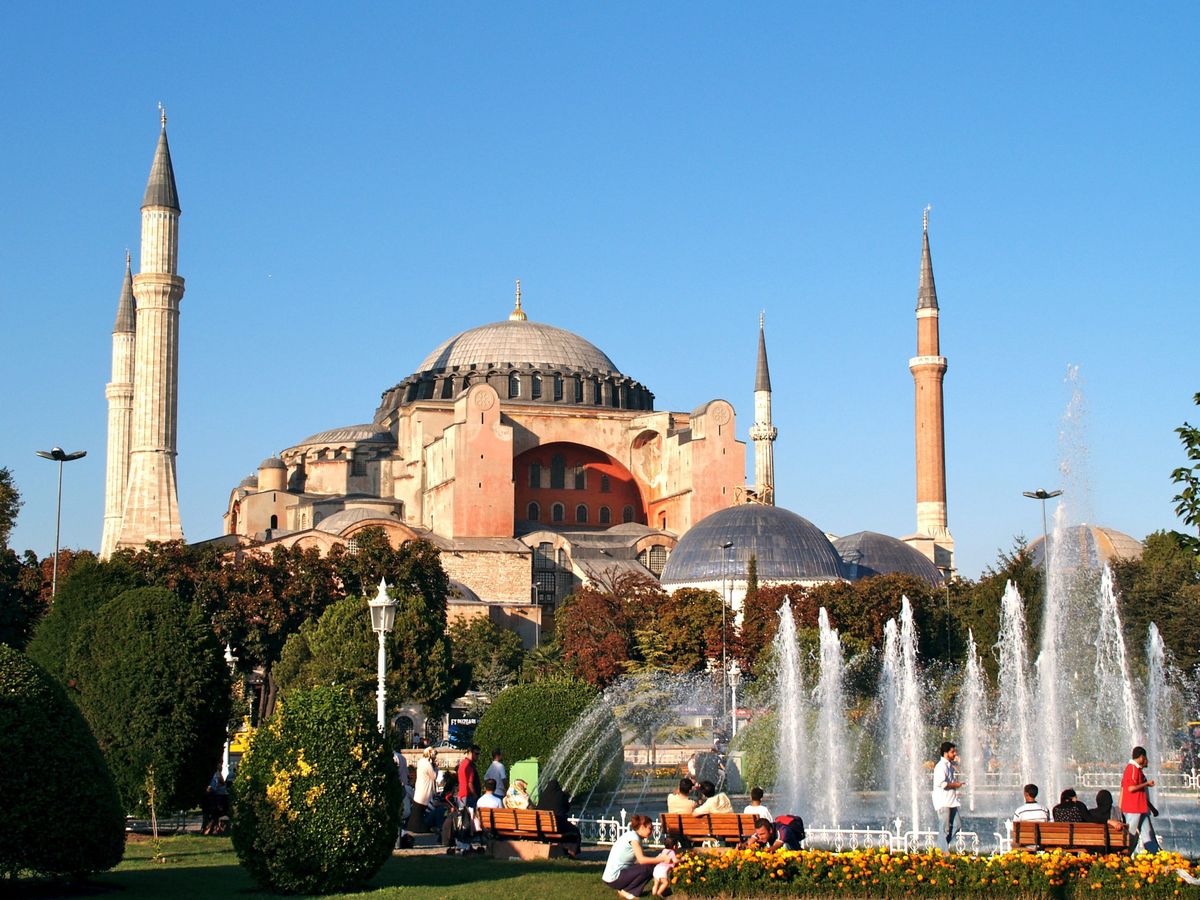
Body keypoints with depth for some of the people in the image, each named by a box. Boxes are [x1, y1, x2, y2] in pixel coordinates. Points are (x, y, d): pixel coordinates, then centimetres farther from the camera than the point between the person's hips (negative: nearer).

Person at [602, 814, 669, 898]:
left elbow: (641, 859, 8)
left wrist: (657, 859, -4)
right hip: (614, 878, -10)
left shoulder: (636, 837, 13)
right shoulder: (632, 837, -15)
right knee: (648, 868, -16)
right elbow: (641, 860, -23)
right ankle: (625, 891, -5)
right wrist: (660, 859, -18)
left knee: (652, 866, 6)